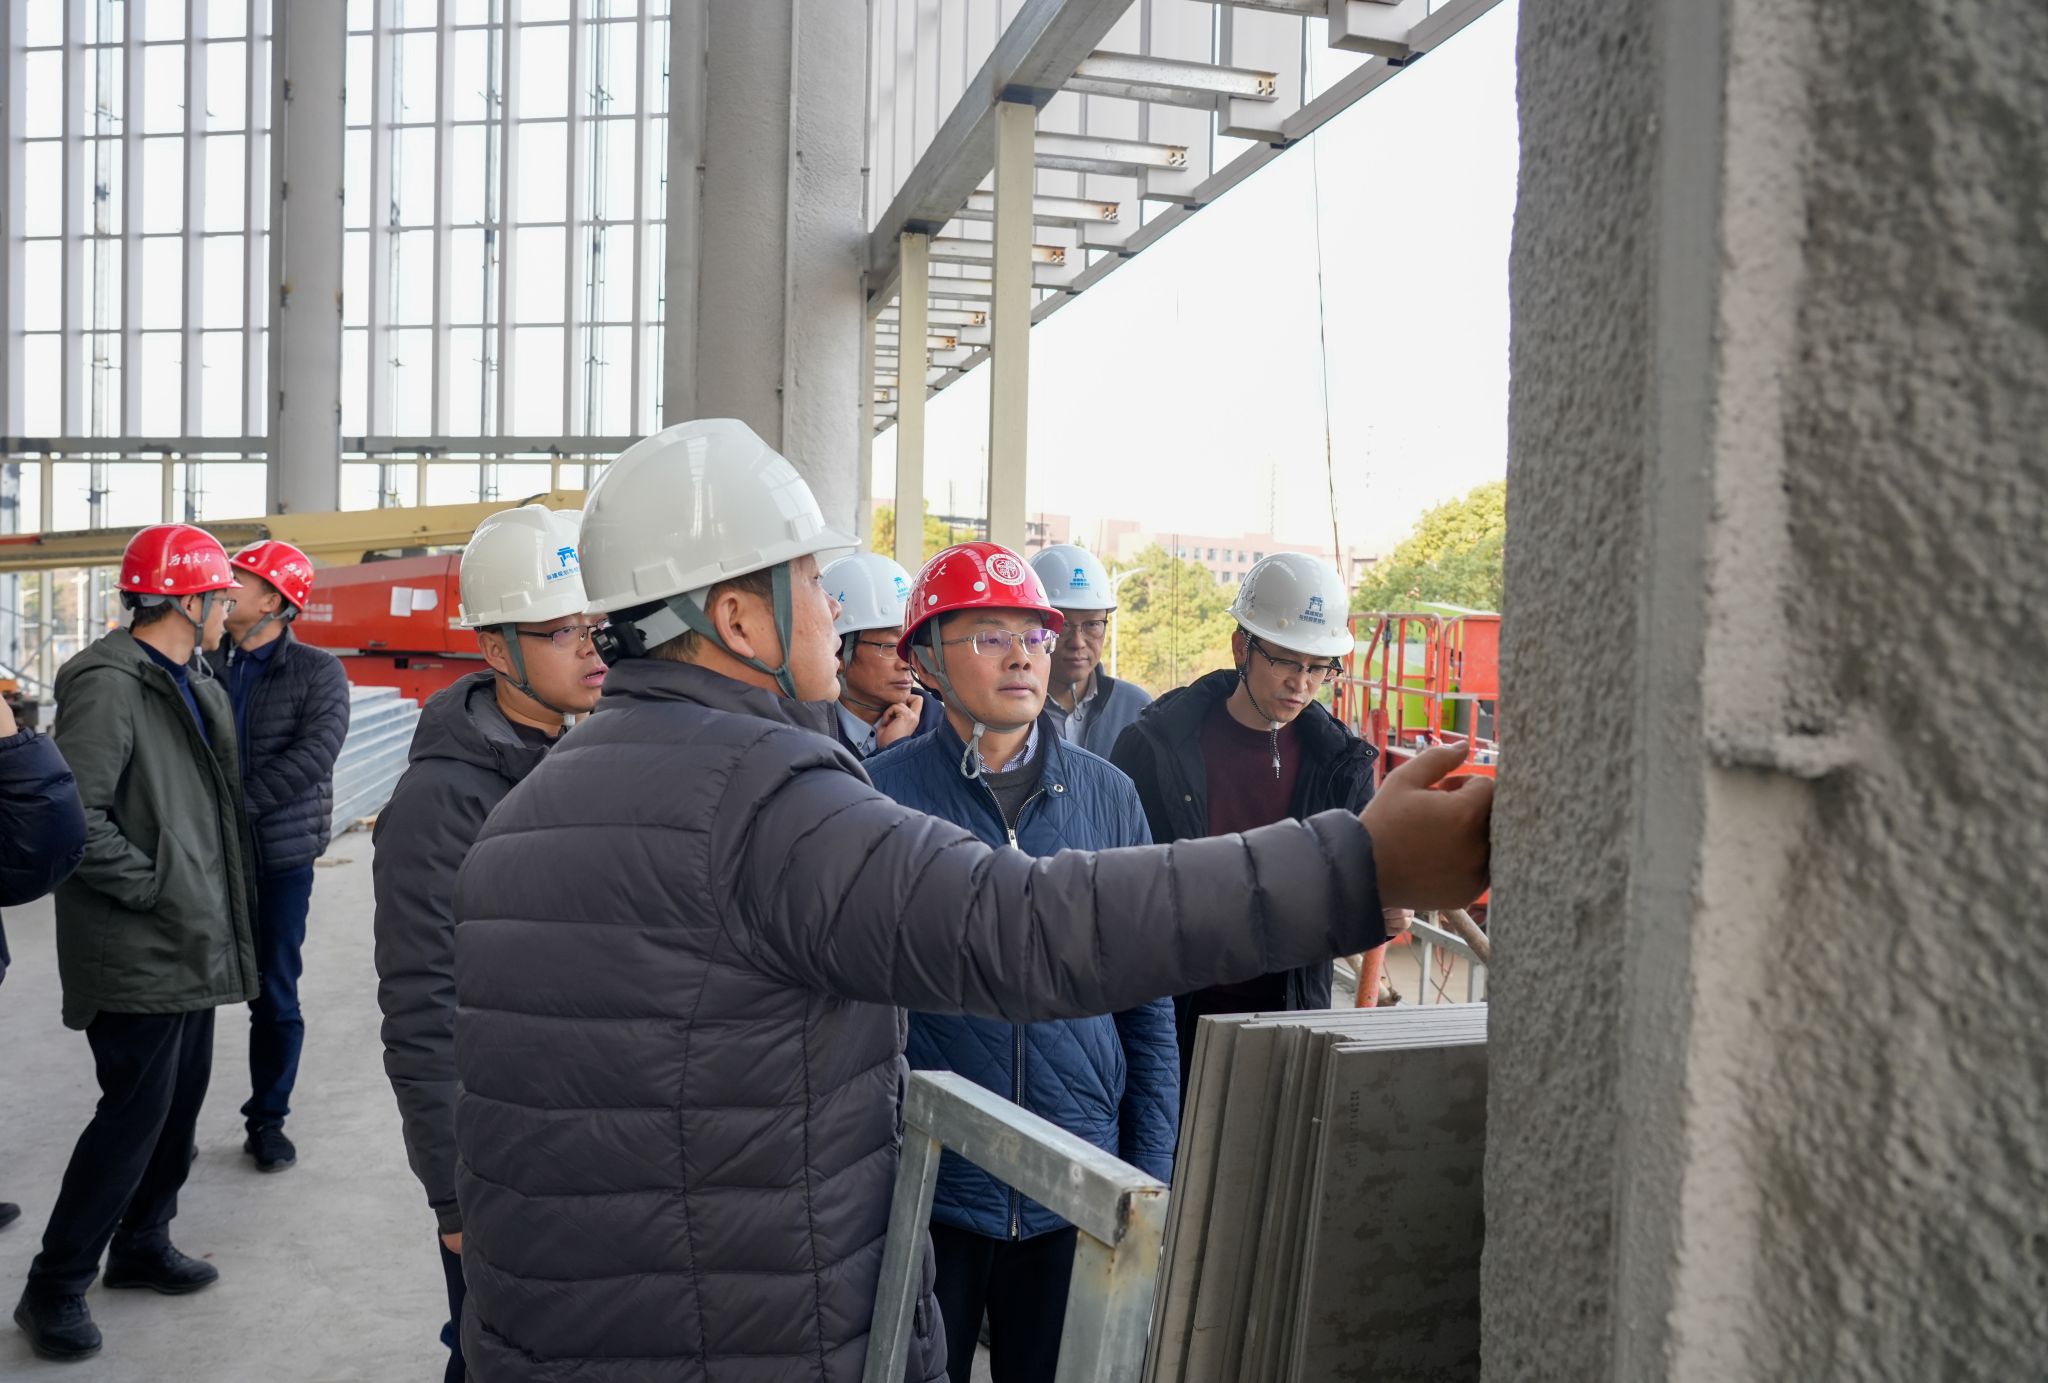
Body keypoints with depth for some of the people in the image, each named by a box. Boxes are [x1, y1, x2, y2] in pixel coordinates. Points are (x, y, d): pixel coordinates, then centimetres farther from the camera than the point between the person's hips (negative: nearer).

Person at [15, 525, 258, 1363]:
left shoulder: (195, 685, 12)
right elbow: (75, 817, -24)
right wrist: (152, 885, -17)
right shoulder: (109, 684, -18)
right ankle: (54, 1289, 13)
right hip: (138, 954, -9)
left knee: (180, 1100, 17)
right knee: (135, 1113, -3)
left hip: (193, 944, 9)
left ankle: (141, 1245, 34)